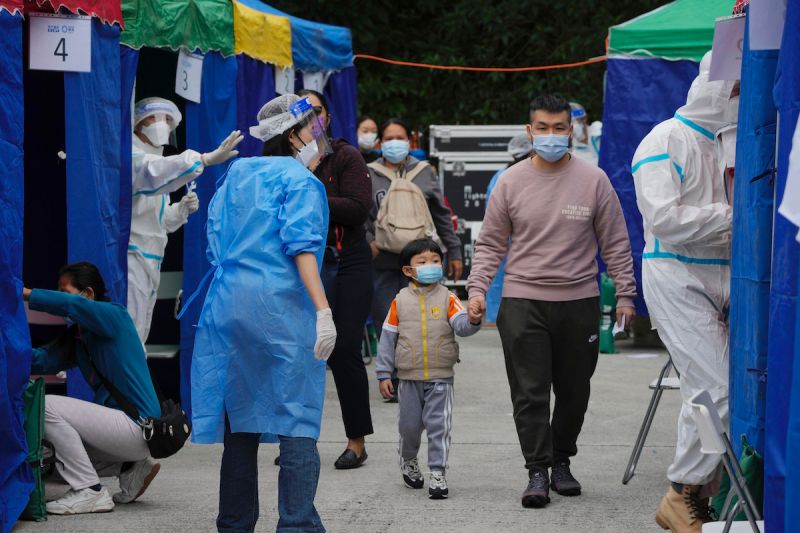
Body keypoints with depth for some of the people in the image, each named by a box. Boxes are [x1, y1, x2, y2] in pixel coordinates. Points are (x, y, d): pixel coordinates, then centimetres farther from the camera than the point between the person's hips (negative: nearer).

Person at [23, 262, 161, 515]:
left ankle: (89, 491, -11)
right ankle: (133, 467, 17)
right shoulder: (76, 336, 14)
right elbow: (43, 359, 0)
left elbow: (73, 305, -28)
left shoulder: (115, 315, -9)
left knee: (46, 407, -17)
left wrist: (26, 294, -29)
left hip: (138, 426, -9)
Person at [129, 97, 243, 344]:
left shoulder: (155, 159, 22)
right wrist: (206, 159, -44)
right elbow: (154, 173, -34)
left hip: (149, 263, 10)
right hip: (130, 256, -10)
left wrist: (182, 209, 5)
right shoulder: (134, 157, -9)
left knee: (137, 342, 13)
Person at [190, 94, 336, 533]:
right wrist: (323, 310, -17)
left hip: (228, 306, 7)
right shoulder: (300, 181, -2)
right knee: (298, 422, -6)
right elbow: (301, 246, -14)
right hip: (282, 308, -7)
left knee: (242, 422, 12)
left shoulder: (235, 178, 18)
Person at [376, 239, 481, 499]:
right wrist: (384, 374, 2)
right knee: (409, 424, 11)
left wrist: (472, 320, -38)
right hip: (409, 377, 1)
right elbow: (388, 338, 5)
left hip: (440, 378, -1)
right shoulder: (400, 301, 2)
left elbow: (461, 325, -14)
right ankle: (408, 461, 37)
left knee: (439, 426, -4)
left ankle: (437, 473, 2)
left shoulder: (448, 299, -1)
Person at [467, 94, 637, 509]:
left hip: (579, 303, 1)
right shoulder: (511, 182, 3)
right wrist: (477, 289, -3)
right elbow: (490, 243, 7)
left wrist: (625, 293, 2)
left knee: (574, 392, 9)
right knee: (530, 393, -5)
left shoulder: (593, 180, 2)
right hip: (523, 303, -1)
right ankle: (538, 472, -2)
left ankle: (561, 461, 25)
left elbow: (615, 243, 6)